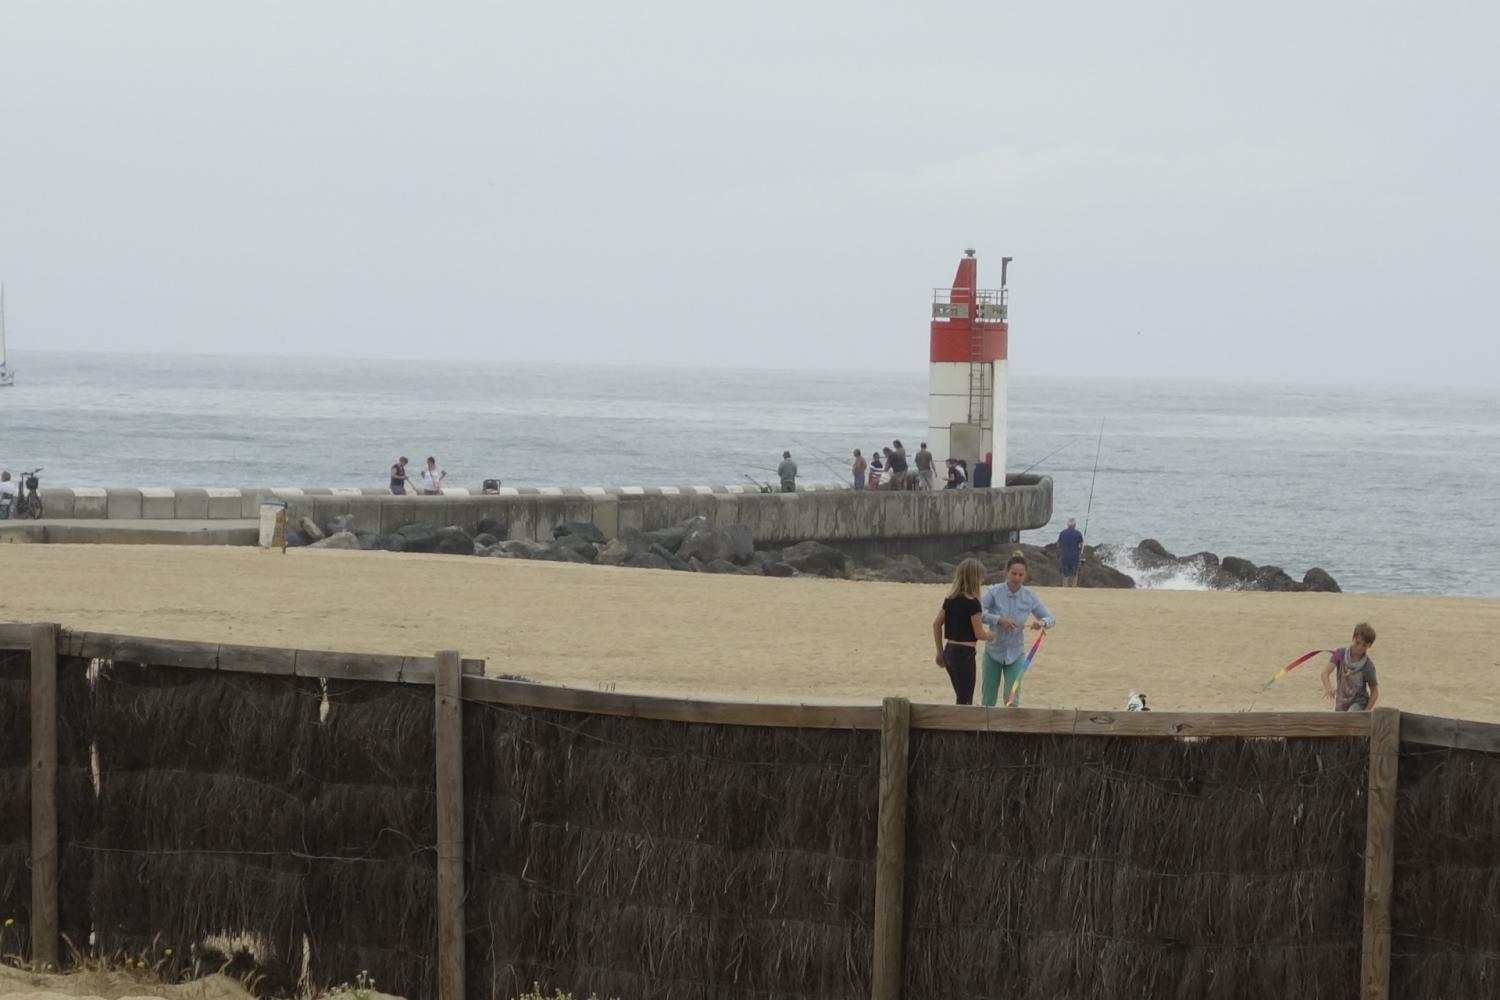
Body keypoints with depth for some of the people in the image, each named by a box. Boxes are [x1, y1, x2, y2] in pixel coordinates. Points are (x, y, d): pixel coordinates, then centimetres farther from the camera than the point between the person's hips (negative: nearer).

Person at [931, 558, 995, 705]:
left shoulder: (950, 599, 6)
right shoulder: (972, 603, -15)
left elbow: (936, 624, 13)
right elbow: (979, 634, -12)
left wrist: (940, 652, 20)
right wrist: (992, 635, 9)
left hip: (949, 651, 8)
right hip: (965, 653, -8)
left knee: (962, 699, 17)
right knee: (964, 701, -1)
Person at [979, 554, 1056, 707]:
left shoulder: (1030, 597, -7)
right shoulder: (994, 593, -15)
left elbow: (1051, 618, 0)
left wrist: (1042, 622, -23)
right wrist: (998, 619, -37)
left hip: (1015, 655, 1)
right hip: (993, 652, -1)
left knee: (1012, 700, -5)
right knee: (988, 702, 9)